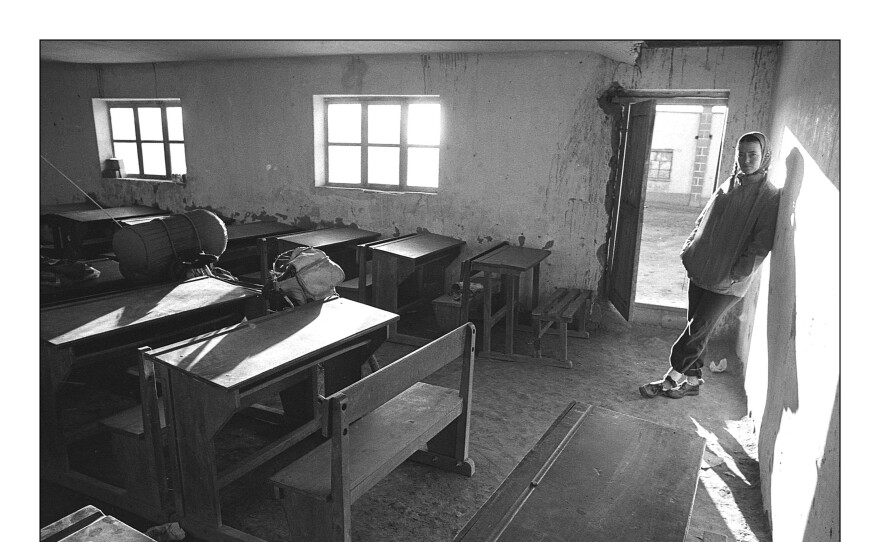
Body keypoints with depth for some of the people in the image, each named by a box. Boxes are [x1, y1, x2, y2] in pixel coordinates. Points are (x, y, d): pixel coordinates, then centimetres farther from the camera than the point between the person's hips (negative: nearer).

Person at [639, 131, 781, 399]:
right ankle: (693, 379, 24)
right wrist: (689, 249, 5)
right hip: (700, 270, 6)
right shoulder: (727, 186, 10)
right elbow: (702, 221, 17)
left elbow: (760, 244, -12)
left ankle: (672, 377, 9)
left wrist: (737, 274, -17)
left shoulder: (770, 196, -6)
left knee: (698, 329, -3)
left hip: (727, 282, -5)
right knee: (695, 326, 11)